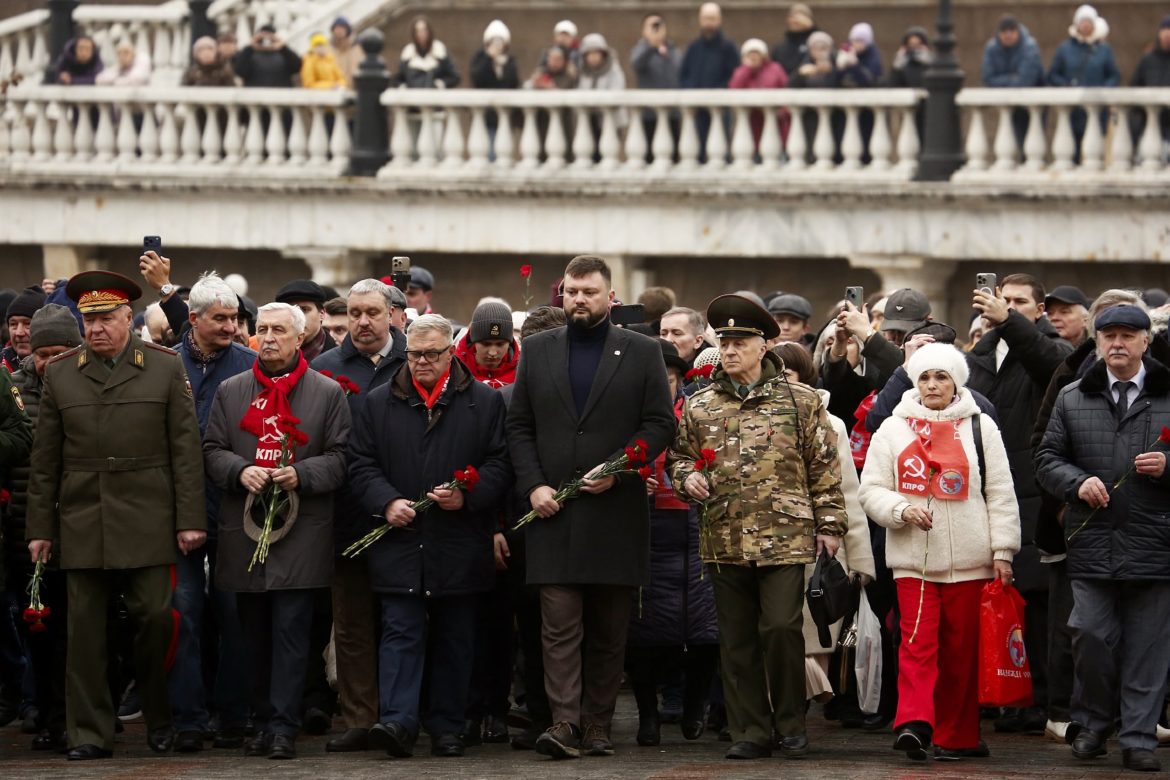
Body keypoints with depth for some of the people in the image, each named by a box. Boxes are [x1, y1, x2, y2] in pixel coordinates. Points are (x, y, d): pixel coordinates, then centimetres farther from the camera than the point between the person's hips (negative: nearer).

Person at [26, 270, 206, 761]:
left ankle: (160, 721, 13)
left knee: (155, 619, -3)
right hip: (82, 522, 2)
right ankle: (90, 733, 5)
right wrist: (40, 527, 6)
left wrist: (190, 519, -3)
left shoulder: (166, 369, 5)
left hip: (147, 519, -1)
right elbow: (45, 459, 10)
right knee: (85, 626, 0)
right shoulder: (60, 374, 9)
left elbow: (186, 449, 3)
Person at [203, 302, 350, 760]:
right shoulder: (231, 392, 14)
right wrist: (240, 470, -10)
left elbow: (340, 458, 2)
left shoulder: (327, 393, 6)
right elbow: (212, 451, 10)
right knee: (255, 634, 7)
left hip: (301, 530, -3)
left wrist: (300, 474, -15)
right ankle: (262, 724, 14)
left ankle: (283, 729, -9)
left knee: (291, 632, -7)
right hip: (244, 531, 3)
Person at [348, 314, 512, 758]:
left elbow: (500, 465, 2)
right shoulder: (380, 404, 9)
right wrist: (387, 502, -10)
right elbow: (361, 464, 7)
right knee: (401, 632, -7)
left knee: (454, 639, 6)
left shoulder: (485, 402, 5)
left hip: (459, 548, 0)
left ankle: (446, 727, 13)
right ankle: (398, 722, -15)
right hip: (399, 541, 0)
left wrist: (467, 497, -14)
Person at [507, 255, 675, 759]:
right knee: (560, 623, -8)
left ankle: (598, 723, 10)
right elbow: (518, 426, 10)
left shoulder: (641, 353, 5)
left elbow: (660, 423, 1)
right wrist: (533, 485, -3)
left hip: (615, 512, -1)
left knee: (608, 629, 4)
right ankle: (564, 723, -14)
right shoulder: (537, 350, 11)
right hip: (553, 509, 1)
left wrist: (617, 469, -11)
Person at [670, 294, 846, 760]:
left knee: (782, 628, -10)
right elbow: (680, 456, 21)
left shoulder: (800, 402, 3)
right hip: (725, 541, 3)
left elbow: (824, 468, 5)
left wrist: (829, 524, 2)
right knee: (737, 638, 6)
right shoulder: (699, 407, 9)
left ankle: (791, 726, 5)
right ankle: (750, 732, 13)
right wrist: (687, 478, -1)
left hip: (785, 538, -3)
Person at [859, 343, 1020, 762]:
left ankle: (956, 736, 10)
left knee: (962, 649, 4)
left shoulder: (980, 428, 7)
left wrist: (1002, 552, 0)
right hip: (913, 558, -1)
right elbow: (871, 489, 6)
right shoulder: (893, 430, 8)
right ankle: (914, 724, -24)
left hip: (969, 560, 1)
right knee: (918, 641, -13)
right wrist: (902, 509, -13)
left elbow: (1000, 495, 5)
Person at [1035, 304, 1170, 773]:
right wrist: (1078, 482, -7)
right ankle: (1092, 723, 16)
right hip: (1092, 541, 1)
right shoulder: (1073, 399, 11)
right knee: (1092, 638, -3)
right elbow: (1047, 459, 11)